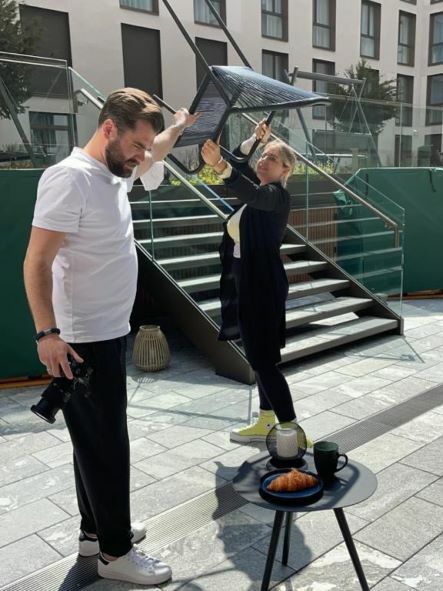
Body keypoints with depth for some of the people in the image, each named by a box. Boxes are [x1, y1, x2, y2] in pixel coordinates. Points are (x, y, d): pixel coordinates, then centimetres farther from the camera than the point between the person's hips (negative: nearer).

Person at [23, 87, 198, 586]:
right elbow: (37, 262, -22)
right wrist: (47, 333, -26)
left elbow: (151, 157, 35)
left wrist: (178, 126, 36)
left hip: (109, 335, 9)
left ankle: (95, 529, 33)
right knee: (105, 445, 1)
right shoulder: (70, 177, -18)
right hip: (82, 343, -9)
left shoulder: (114, 173, 10)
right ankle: (115, 551, 17)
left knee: (98, 440, 18)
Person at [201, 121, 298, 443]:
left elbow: (251, 194, -36)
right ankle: (266, 423, 26)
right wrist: (255, 139, 15)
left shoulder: (279, 195, -14)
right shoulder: (259, 188, 12)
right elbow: (240, 168, 27)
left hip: (263, 286, -9)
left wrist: (220, 165, -50)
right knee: (260, 358, 15)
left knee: (264, 360, -8)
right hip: (245, 283, 9)